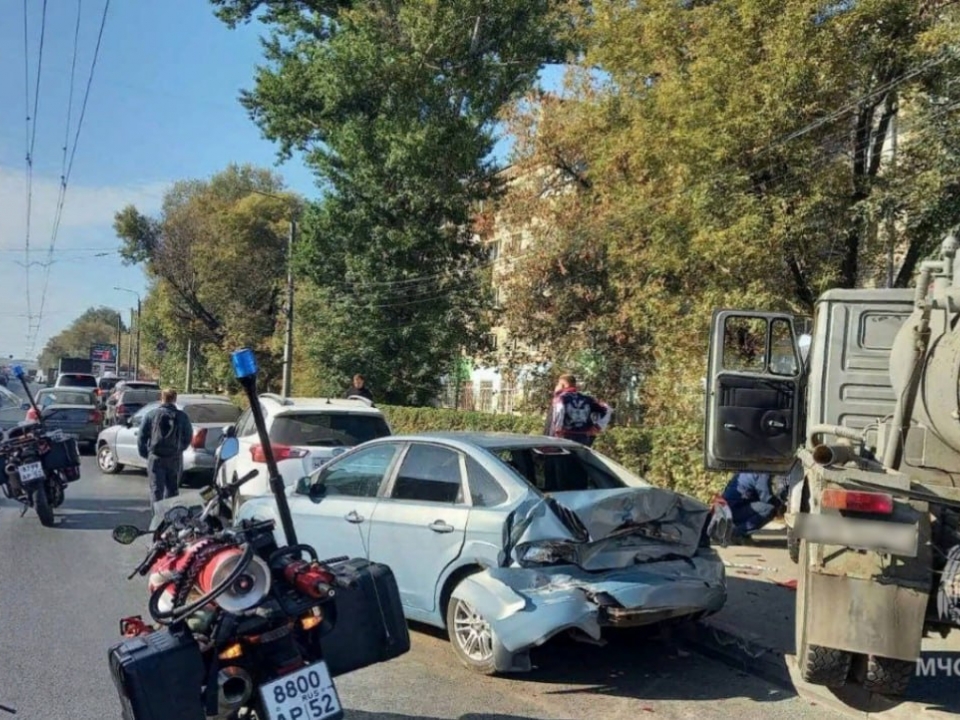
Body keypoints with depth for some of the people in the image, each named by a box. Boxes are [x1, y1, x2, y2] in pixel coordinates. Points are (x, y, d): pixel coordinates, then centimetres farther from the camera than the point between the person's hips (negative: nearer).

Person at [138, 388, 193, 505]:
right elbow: (188, 437, 6)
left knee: (156, 489, 0)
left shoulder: (151, 415, -2)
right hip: (175, 458, 2)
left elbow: (142, 437, -1)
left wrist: (145, 454, 11)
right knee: (172, 489, 13)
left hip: (155, 457, -2)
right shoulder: (182, 416, 1)